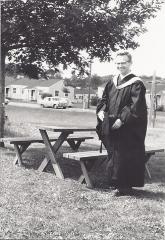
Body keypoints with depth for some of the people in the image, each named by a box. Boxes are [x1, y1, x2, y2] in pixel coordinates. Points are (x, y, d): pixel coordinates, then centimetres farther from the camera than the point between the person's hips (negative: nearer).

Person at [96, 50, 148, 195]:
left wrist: (122, 119, -24)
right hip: (112, 128, 7)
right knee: (114, 155, 15)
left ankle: (125, 187, 10)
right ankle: (116, 183, 29)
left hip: (128, 130, -7)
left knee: (124, 157, -3)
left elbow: (136, 107, -17)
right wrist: (101, 110, -3)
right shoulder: (112, 83, 12)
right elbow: (105, 99, 17)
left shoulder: (136, 84, -10)